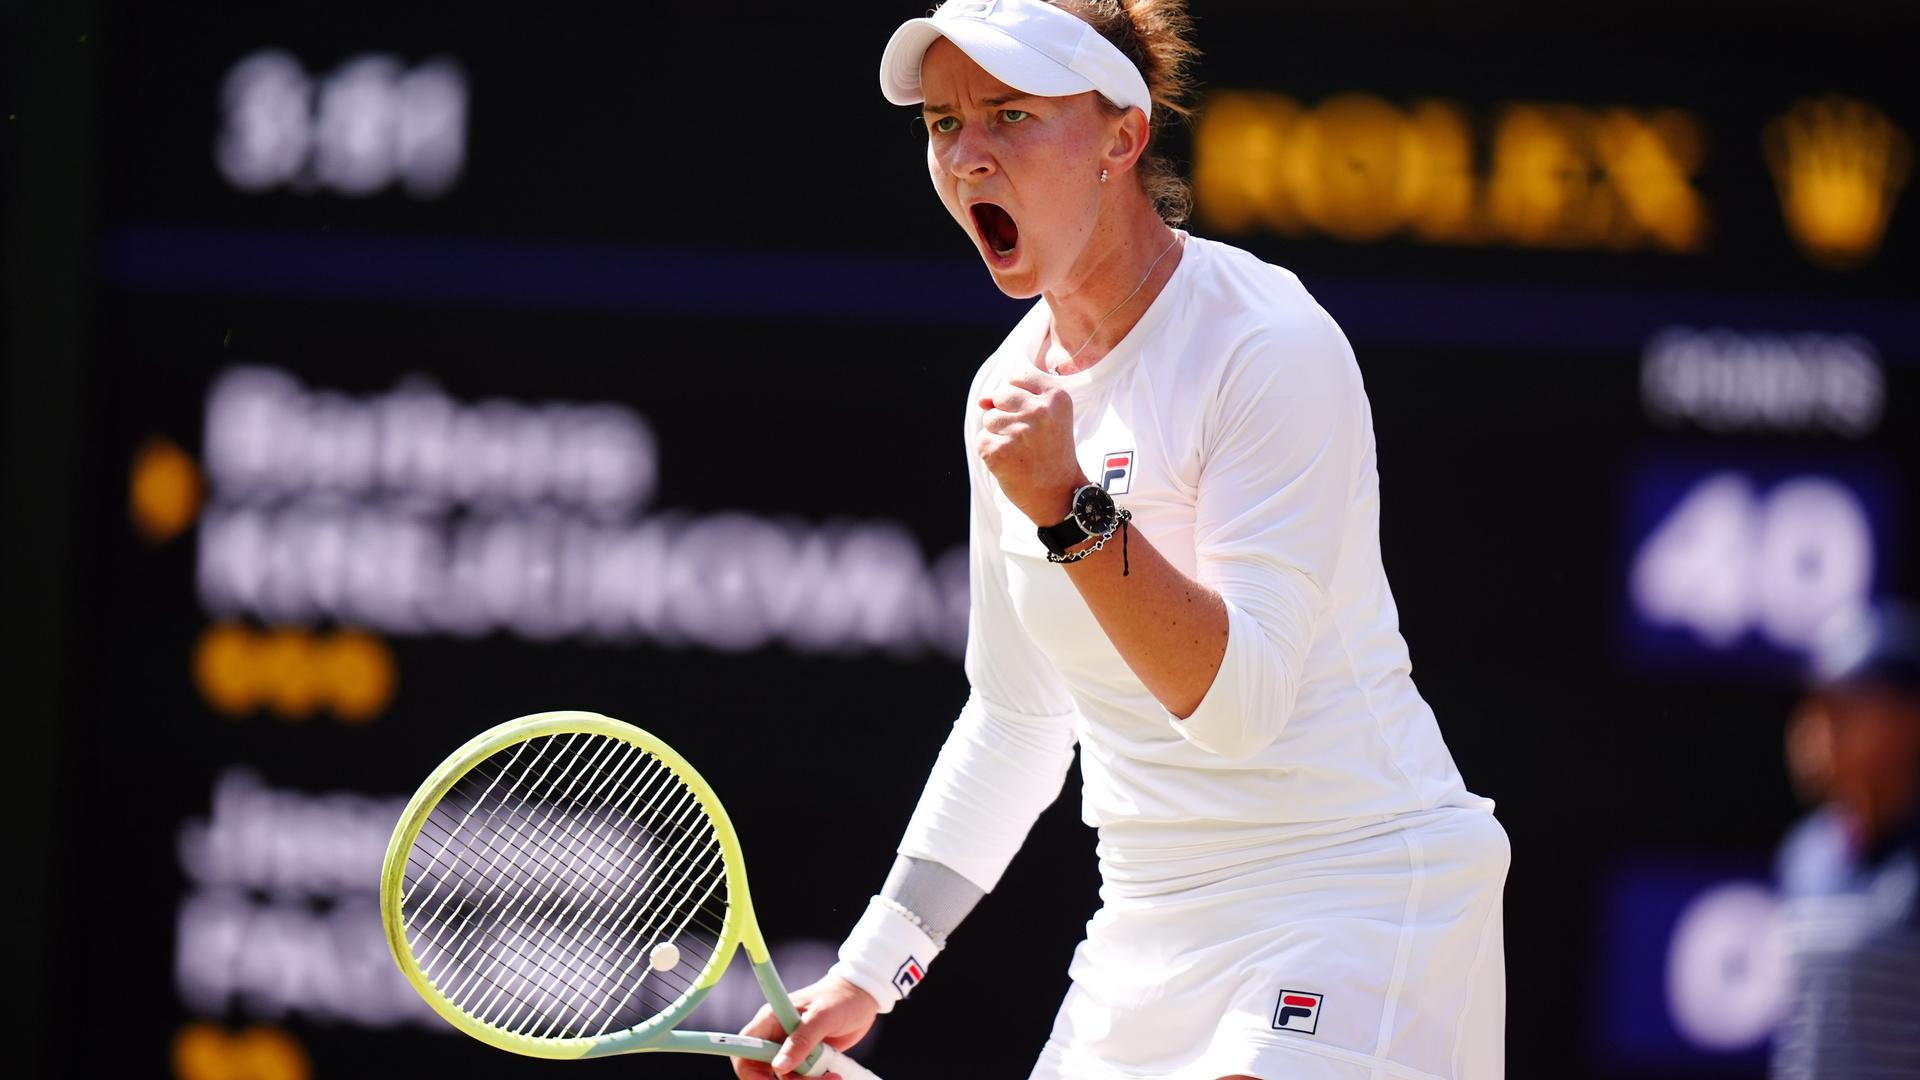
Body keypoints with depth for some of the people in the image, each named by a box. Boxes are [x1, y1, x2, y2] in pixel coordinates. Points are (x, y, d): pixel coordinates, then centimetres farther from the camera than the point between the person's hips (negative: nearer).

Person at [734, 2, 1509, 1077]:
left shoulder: (1271, 344, -14)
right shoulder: (1011, 388, 8)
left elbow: (1238, 702, -21)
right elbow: (1015, 719, 18)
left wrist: (1072, 510, -30)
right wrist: (867, 973, 16)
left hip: (1351, 882, -7)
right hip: (1151, 928, 7)